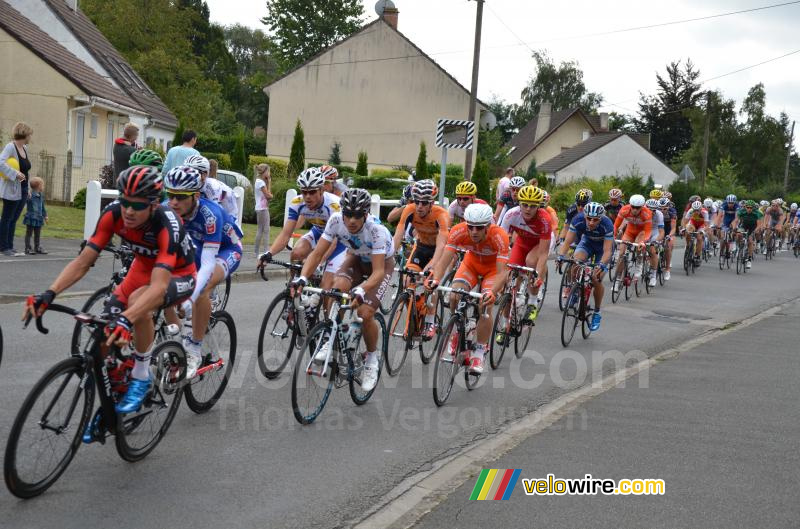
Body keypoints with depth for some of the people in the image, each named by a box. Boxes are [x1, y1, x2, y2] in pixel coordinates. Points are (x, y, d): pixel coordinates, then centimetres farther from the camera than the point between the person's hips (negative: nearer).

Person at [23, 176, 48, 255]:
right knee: (29, 233, 1)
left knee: (37, 234, 15)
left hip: (39, 218, 8)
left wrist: (45, 215, 23)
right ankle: (28, 248, 5)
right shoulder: (31, 195, -14)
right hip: (31, 218, -8)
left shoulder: (41, 195, 10)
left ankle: (37, 247, 25)